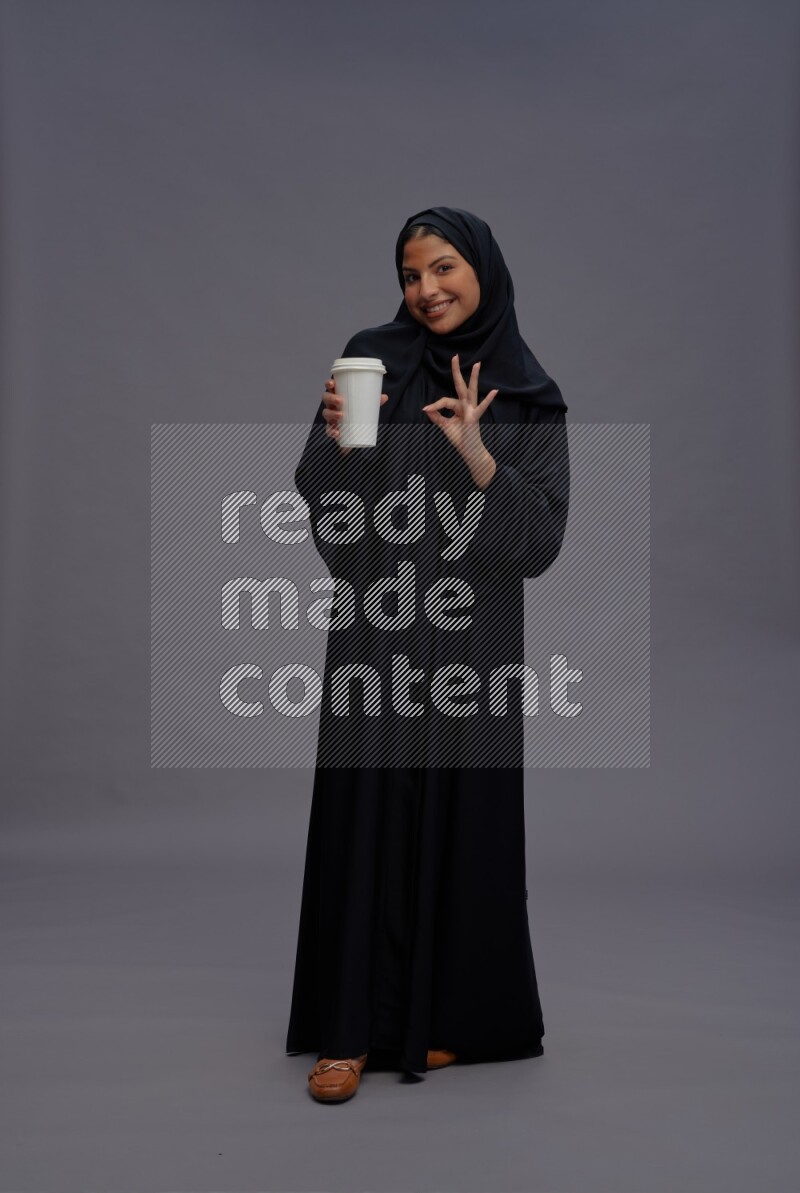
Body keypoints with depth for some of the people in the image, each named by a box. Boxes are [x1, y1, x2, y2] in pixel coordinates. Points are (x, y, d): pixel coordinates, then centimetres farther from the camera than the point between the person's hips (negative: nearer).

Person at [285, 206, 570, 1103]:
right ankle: (351, 1027, 13)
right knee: (364, 816, 1)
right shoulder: (372, 358, 4)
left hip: (472, 637, 0)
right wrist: (333, 437, -18)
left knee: (462, 818, 7)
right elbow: (320, 498, 2)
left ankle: (451, 1015, 25)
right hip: (376, 627, 0)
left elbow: (542, 536, -4)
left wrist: (479, 458, -18)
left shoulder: (529, 398, 4)